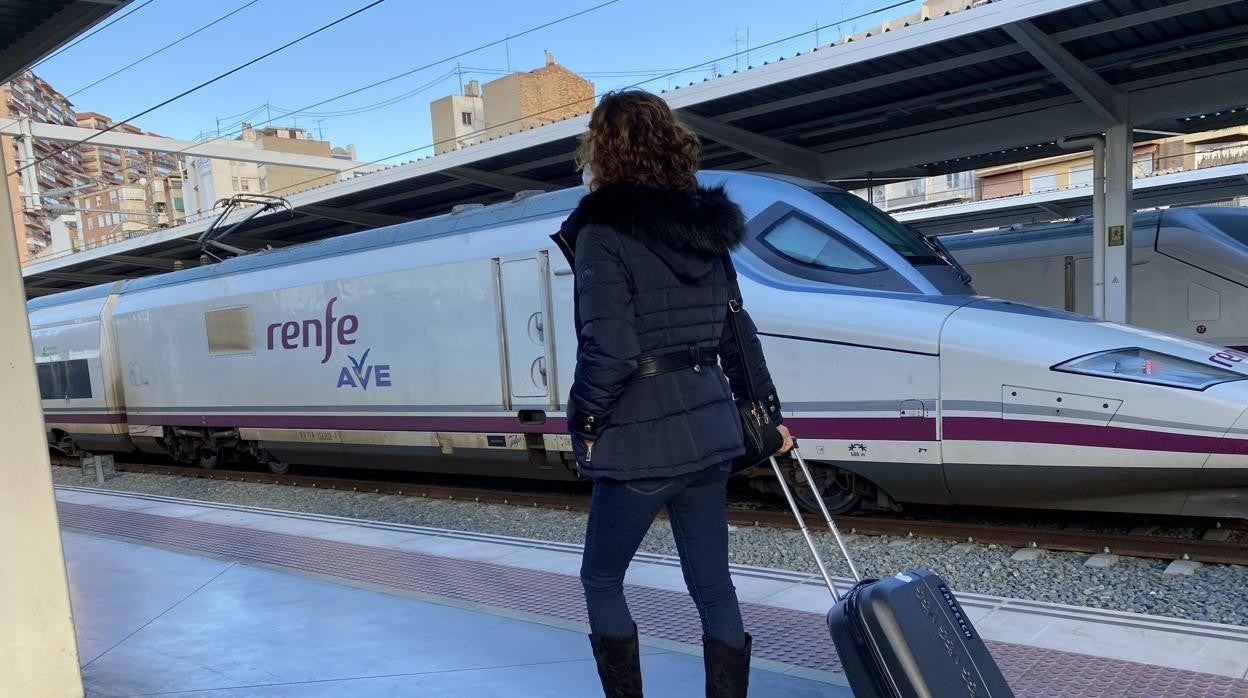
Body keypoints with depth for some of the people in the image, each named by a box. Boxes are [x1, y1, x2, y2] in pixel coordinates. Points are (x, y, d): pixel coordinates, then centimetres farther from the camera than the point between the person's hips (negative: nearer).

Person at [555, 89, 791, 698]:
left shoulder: (604, 233, -12)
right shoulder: (703, 226, 8)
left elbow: (609, 350, -19)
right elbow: (737, 331, 12)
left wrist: (583, 424, -4)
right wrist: (770, 413, 19)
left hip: (642, 439, -6)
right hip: (710, 429, 7)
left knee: (600, 578, 15)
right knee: (712, 583, 14)